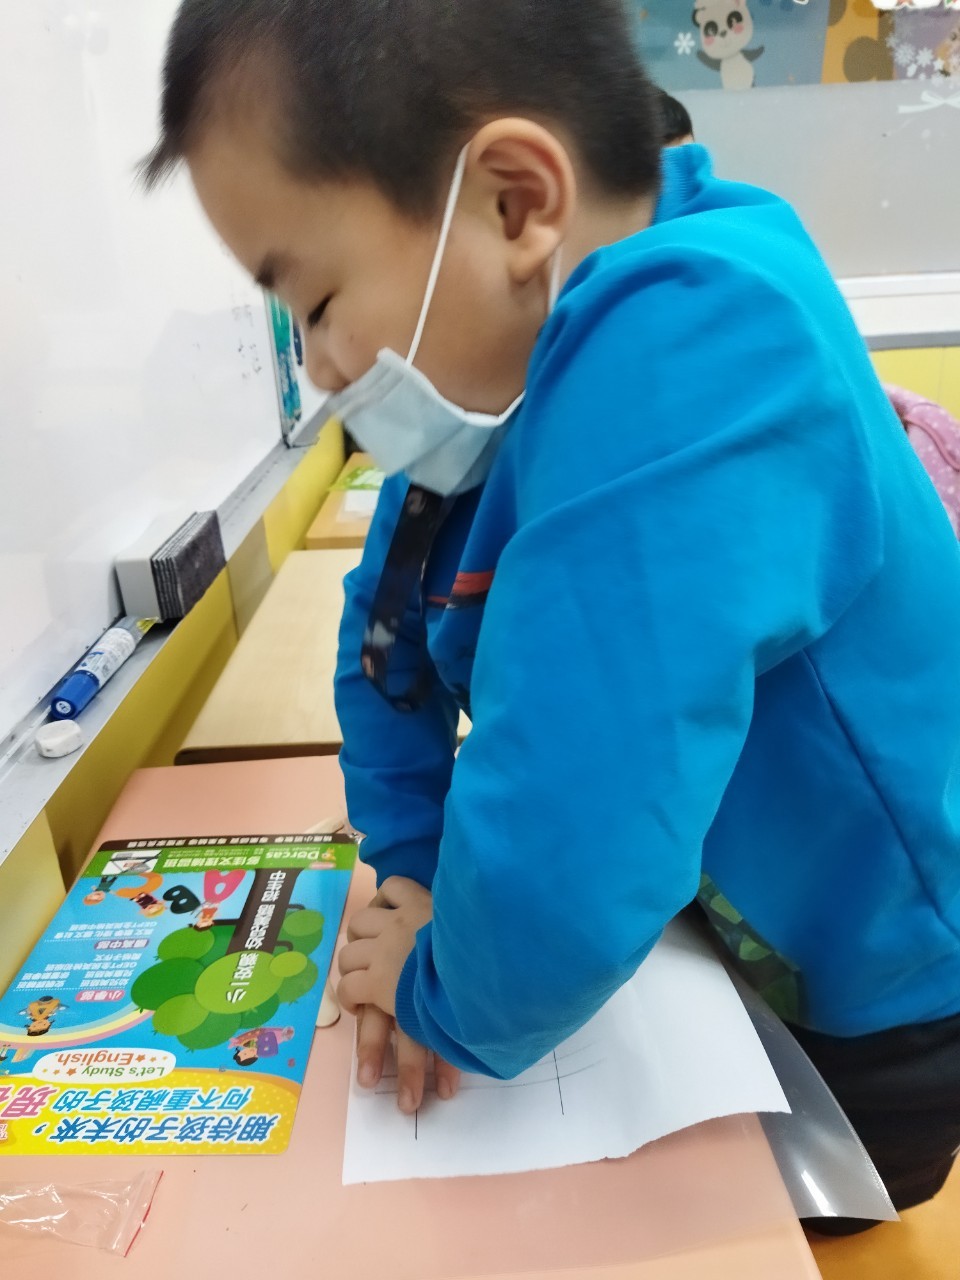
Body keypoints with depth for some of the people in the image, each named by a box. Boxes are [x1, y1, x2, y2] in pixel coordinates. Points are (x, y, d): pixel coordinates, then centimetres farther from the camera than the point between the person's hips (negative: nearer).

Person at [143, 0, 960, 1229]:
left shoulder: (690, 353, -39)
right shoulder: (518, 367, -10)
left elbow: (560, 875, -45)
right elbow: (393, 625, 1)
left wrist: (449, 1003, -22)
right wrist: (413, 872, -8)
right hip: (725, 933, 6)